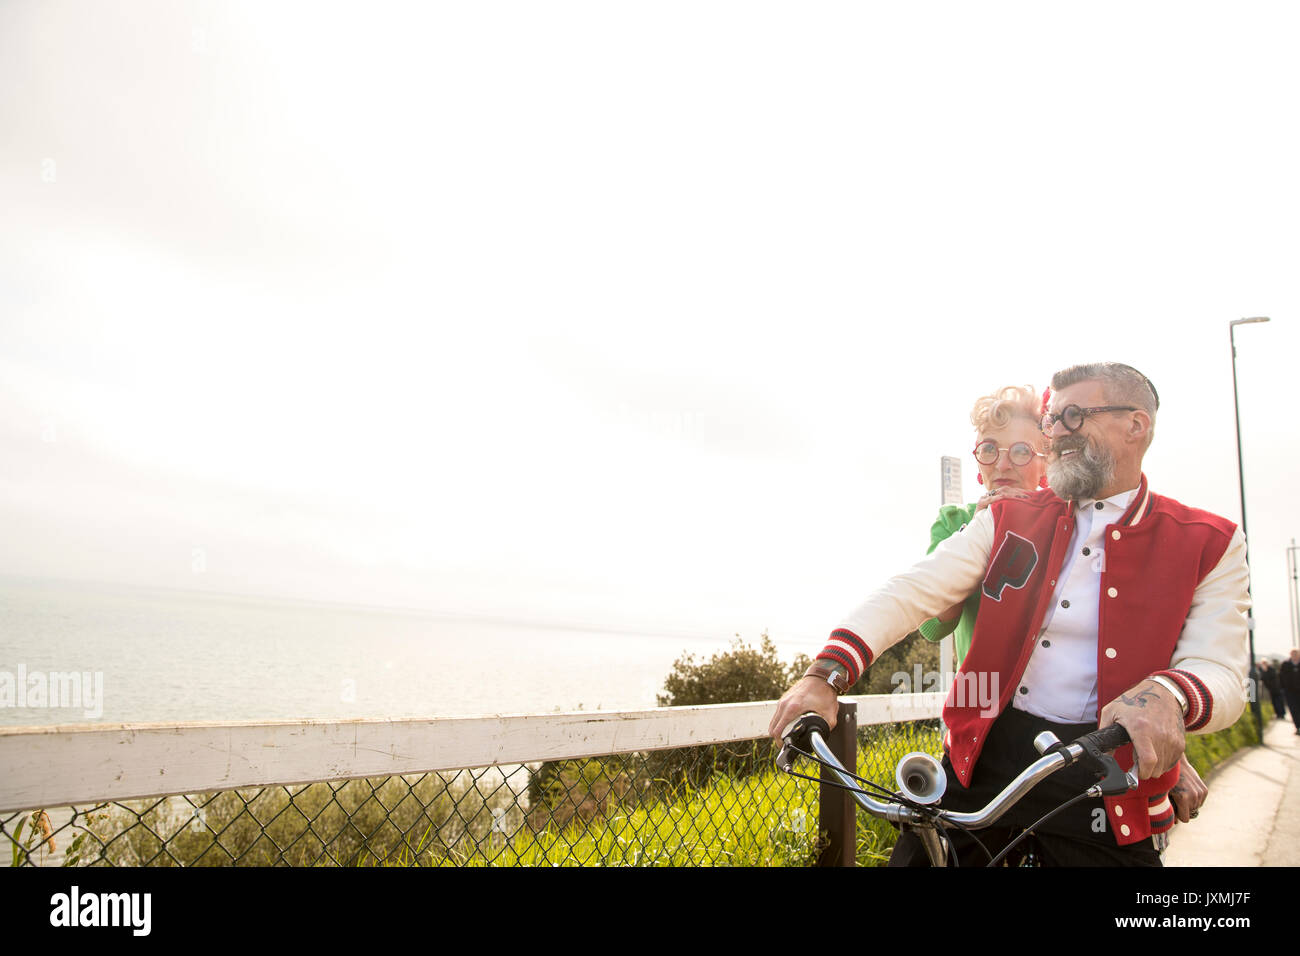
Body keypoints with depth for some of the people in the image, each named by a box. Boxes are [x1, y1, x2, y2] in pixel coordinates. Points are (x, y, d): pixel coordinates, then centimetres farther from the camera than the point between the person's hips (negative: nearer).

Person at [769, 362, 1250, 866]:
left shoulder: (1210, 545, 2)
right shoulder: (1009, 520, 6)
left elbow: (1220, 672, -8)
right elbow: (913, 591, -5)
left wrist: (1167, 693, -33)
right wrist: (827, 674, -19)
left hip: (1102, 781, -1)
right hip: (983, 757, 2)